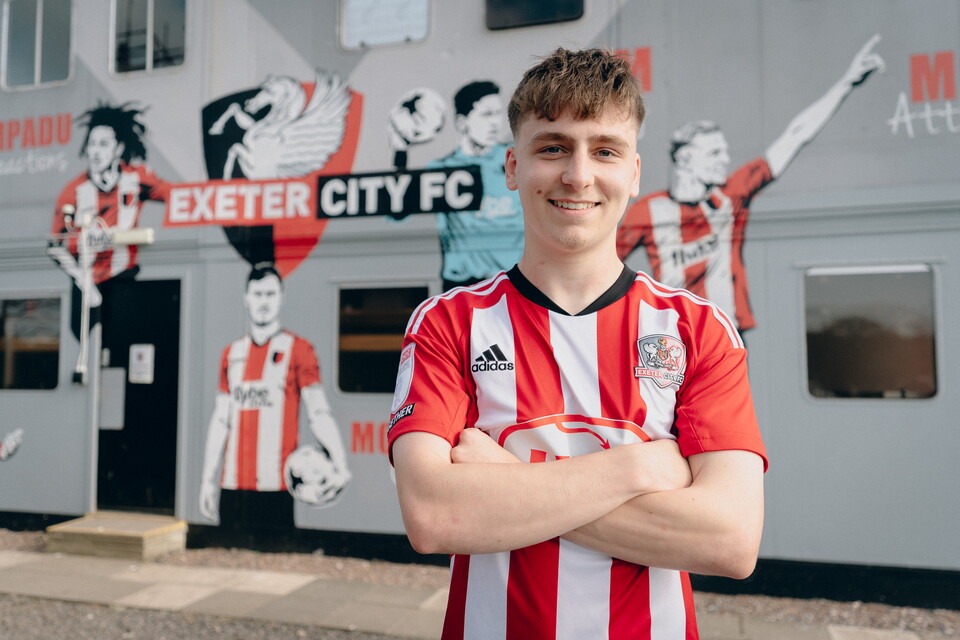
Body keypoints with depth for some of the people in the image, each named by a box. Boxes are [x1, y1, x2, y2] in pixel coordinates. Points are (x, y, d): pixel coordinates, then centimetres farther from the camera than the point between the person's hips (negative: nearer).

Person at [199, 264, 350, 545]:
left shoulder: (298, 349, -2)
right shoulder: (232, 353, 13)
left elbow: (318, 412, -10)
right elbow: (220, 419, 15)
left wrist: (339, 463, -24)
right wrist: (208, 479, 13)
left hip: (275, 484, -4)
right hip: (233, 483, 5)